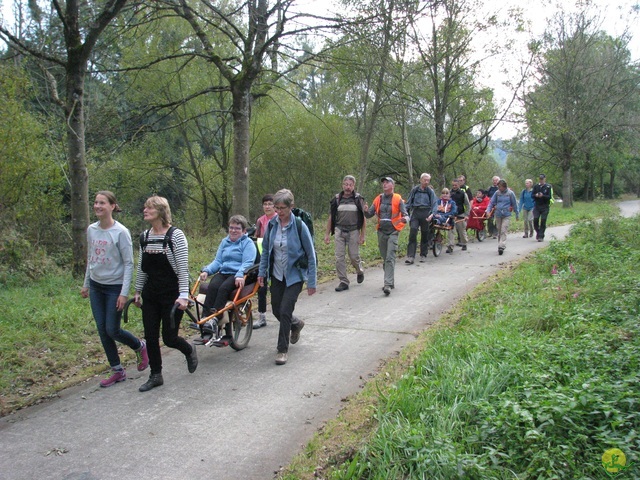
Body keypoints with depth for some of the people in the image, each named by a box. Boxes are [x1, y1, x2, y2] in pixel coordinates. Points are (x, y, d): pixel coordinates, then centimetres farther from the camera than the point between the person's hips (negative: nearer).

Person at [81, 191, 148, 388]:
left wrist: (124, 293, -17)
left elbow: (128, 264, -13)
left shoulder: (121, 232, -15)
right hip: (96, 286, 6)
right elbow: (90, 259, 14)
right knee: (102, 330, 7)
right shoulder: (91, 230, 3)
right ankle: (117, 371, 20)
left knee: (112, 330, -3)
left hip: (115, 287, -6)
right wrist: (86, 284, 16)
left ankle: (140, 346, 27)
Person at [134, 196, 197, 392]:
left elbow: (183, 267, -15)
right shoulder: (145, 236, 6)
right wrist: (138, 291, 16)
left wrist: (183, 296, -20)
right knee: (150, 337, 5)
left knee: (169, 337, -1)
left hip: (172, 294, -6)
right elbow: (141, 267, 15)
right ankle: (155, 375, 20)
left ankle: (189, 350, 31)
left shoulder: (175, 235, -12)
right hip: (150, 294, 6)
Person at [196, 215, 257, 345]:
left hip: (238, 276, -4)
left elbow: (247, 263, -9)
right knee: (212, 287, -29)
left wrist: (239, 275, -28)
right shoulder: (225, 242, 22)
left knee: (224, 288, -35)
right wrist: (206, 271, -3)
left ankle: (214, 320, -43)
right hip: (223, 273, 5)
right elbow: (217, 261, 17)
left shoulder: (248, 243, 3)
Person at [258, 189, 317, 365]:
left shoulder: (299, 226, -17)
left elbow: (311, 255, -11)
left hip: (295, 275, -5)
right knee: (276, 310, 13)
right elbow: (265, 250, 9)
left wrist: (312, 282, -10)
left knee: (285, 311, -11)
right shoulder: (272, 224, -4)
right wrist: (262, 272, 3)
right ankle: (296, 324, 45)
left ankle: (283, 349, 6)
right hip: (277, 274, 5)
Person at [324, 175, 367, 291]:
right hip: (339, 231, 2)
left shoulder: (358, 199, 0)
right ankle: (343, 282, 6)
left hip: (353, 231, -2)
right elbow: (331, 218, 10)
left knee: (354, 256, 0)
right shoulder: (336, 199, 4)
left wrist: (362, 235, -5)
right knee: (339, 257, -3)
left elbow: (363, 218, 1)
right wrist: (327, 234, 6)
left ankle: (360, 271, 33)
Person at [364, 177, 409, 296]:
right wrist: (366, 211, -14)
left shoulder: (398, 199, -4)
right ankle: (390, 281, 26)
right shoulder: (378, 199, 8)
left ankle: (388, 285, -18)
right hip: (381, 231, 5)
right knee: (385, 258, 13)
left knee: (390, 258, -13)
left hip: (393, 232, -5)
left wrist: (404, 219, -30)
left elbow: (405, 215, -6)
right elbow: (369, 215, 8)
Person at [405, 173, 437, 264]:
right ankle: (410, 256, -15)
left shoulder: (430, 191, 7)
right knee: (412, 233, -13)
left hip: (425, 214, 0)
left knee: (425, 235, 6)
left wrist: (431, 214, -14)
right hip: (415, 213, 0)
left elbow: (434, 204, 2)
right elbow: (409, 202, 12)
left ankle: (423, 255, 20)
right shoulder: (414, 190, 9)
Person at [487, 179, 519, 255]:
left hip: (506, 215, -3)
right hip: (498, 214, 3)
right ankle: (500, 245, 24)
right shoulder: (497, 193, 1)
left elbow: (514, 204, 3)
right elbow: (492, 202, 4)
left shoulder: (510, 193, -5)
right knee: (499, 231, 12)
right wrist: (488, 210, -11)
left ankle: (501, 247, -19)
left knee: (503, 231, -12)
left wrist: (516, 214, 8)